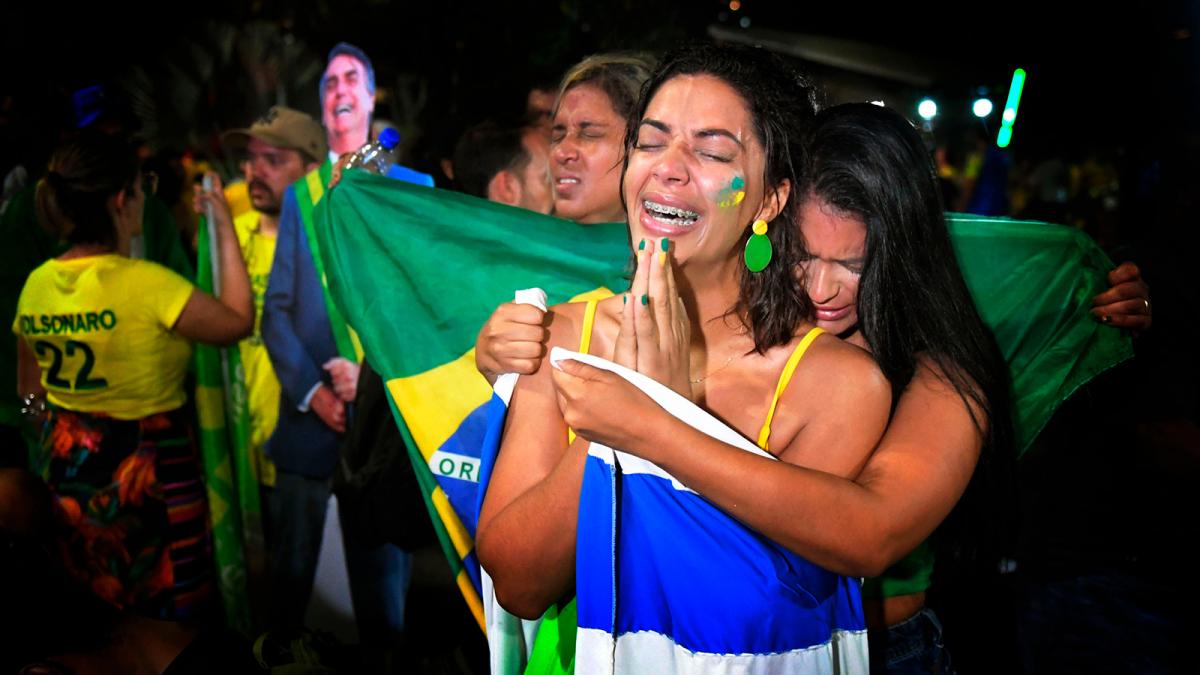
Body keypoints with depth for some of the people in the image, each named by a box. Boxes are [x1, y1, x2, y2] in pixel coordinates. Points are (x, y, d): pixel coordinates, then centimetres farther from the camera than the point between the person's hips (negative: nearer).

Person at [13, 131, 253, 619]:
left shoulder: (37, 285, -2)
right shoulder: (144, 283, -24)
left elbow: (29, 388, 9)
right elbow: (238, 322, -15)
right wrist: (225, 229, -9)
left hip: (67, 464, 7)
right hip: (144, 469, -7)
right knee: (171, 618, 12)